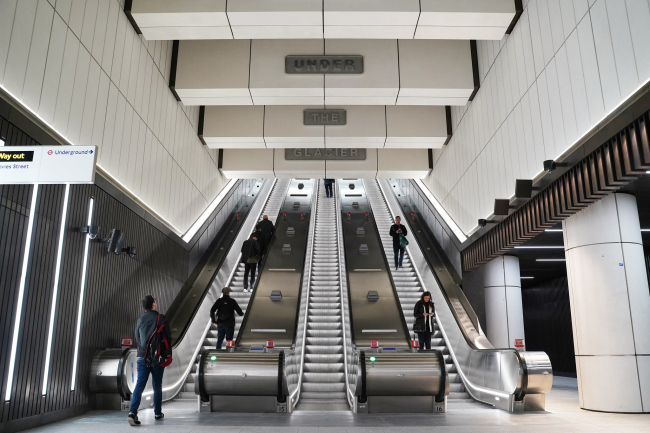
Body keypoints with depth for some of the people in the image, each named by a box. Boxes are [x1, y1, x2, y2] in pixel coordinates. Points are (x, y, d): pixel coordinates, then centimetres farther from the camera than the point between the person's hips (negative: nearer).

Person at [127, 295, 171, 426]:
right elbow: (168, 336, -2)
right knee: (157, 386, 10)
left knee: (139, 385, 0)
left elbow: (137, 339, 15)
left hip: (142, 357, 3)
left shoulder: (140, 320, 6)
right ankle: (158, 414, 19)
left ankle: (132, 412, -16)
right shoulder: (161, 318, -7)